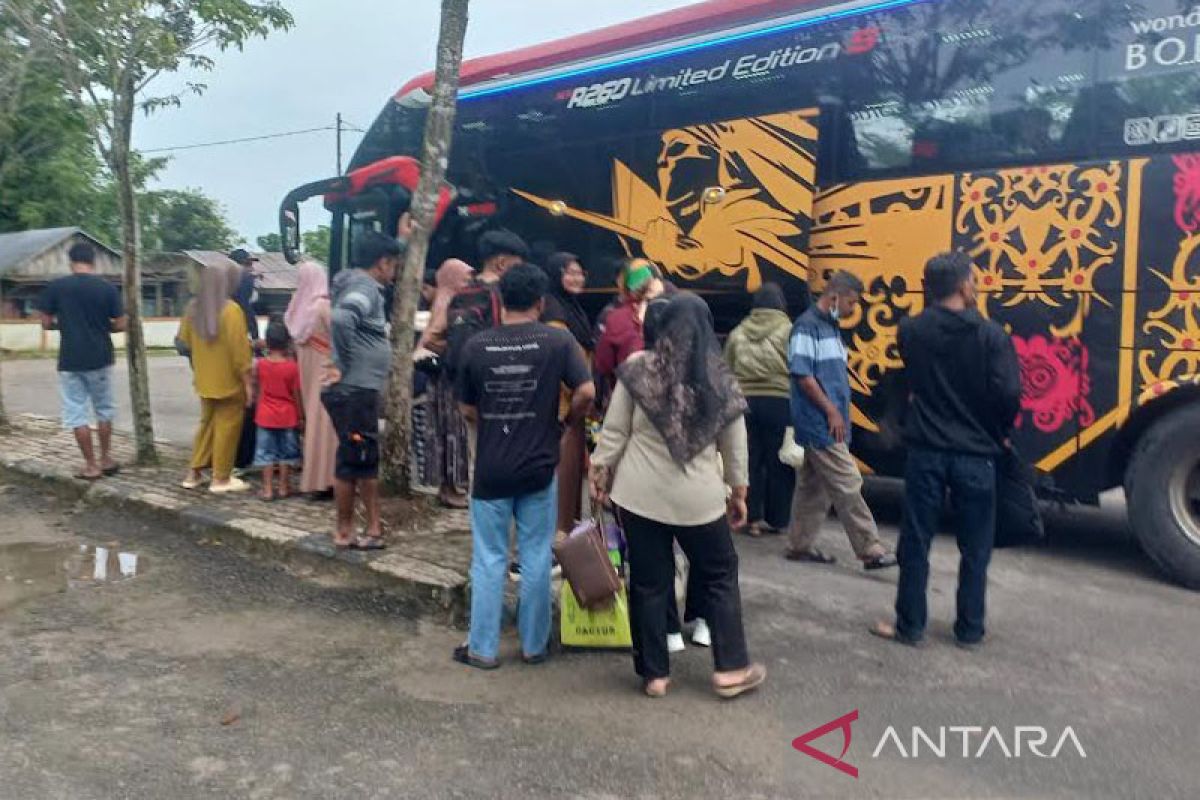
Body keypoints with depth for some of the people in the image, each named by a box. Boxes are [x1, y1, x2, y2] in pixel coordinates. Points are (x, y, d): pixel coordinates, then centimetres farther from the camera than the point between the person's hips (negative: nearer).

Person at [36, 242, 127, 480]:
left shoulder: (56, 286, -5)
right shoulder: (108, 288, -5)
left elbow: (46, 323, 0)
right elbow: (120, 325, -3)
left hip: (70, 361, -1)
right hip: (100, 359, 1)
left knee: (77, 413, 6)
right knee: (104, 409, 17)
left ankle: (91, 466, 9)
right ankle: (106, 459, 22)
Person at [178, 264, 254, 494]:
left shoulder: (193, 309, 3)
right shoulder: (230, 310, -16)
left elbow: (185, 341, 13)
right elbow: (239, 350, -17)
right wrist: (247, 382, -12)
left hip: (205, 380, 6)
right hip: (229, 381, -6)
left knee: (207, 424, 20)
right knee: (227, 427, 3)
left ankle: (195, 472, 22)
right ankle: (221, 478, 9)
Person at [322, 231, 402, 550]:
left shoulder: (364, 286, 16)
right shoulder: (363, 287, -14)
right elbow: (340, 319, -33)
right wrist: (342, 366, -23)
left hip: (361, 389, 10)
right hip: (353, 390, -10)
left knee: (368, 459, 16)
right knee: (353, 461, 1)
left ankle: (373, 527, 25)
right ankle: (344, 532, 13)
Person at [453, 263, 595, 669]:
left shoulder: (476, 345, -3)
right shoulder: (559, 340, -7)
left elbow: (467, 410, 4)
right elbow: (586, 392, -13)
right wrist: (564, 422, 5)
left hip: (491, 469, 1)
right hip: (538, 468, 0)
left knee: (488, 560, 10)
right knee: (536, 559, 11)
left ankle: (482, 648, 19)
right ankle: (534, 645, 22)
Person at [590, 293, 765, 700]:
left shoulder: (638, 369, -6)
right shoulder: (721, 380, -1)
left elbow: (614, 432, -4)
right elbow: (734, 448, 6)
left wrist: (600, 472, 10)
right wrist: (739, 493, 18)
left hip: (640, 495, 0)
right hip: (698, 498, 1)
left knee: (648, 583, 10)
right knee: (720, 578, 16)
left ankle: (654, 674, 21)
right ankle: (731, 670, 22)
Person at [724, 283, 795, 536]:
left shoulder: (738, 333, 9)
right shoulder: (788, 331, -4)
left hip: (745, 402, 4)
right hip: (779, 403, -4)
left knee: (750, 461, 8)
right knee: (778, 464, 5)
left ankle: (752, 518, 11)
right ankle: (776, 520, 12)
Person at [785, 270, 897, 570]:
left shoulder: (831, 327, 16)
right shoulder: (807, 326, -12)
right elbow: (802, 374, -18)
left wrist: (840, 413, 13)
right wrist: (831, 411, -15)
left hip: (829, 424, 9)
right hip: (820, 423, -9)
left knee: (813, 486, 13)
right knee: (847, 486, -7)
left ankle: (800, 545, 20)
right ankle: (871, 551, -1)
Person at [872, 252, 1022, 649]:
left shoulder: (911, 331, -1)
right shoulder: (990, 335, -10)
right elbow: (1009, 394, -13)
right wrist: (997, 434, 3)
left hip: (925, 452, 2)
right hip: (975, 456, -1)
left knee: (915, 544, 9)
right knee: (974, 549, 13)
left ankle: (910, 626, 17)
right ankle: (969, 630, 21)